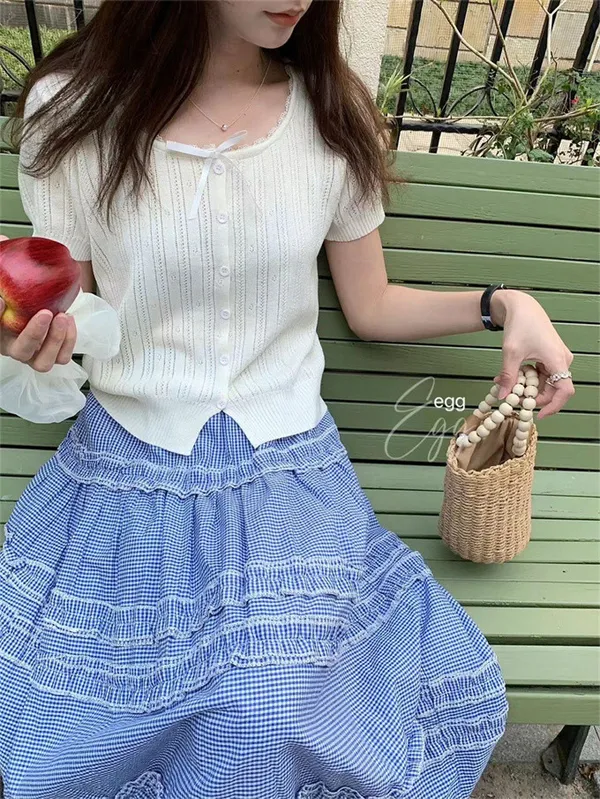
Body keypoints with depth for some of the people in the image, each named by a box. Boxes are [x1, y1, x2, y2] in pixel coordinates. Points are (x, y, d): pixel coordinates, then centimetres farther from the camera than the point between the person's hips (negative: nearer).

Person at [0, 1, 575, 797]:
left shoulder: (334, 112, 0)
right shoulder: (70, 107, -3)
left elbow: (372, 306, 9)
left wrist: (505, 302, -3)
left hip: (288, 472, 1)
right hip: (126, 472, 1)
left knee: (276, 730, -15)